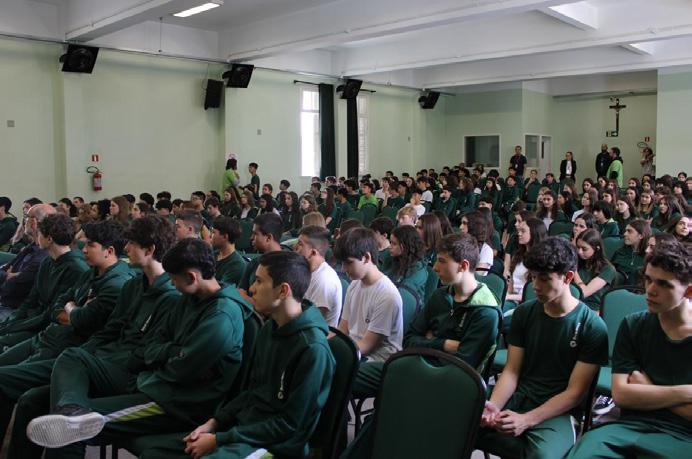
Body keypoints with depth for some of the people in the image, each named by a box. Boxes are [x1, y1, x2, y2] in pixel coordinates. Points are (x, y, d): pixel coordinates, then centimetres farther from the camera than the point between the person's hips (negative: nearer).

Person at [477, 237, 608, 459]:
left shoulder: (592, 326, -7)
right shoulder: (524, 312, 7)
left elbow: (575, 392, -8)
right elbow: (511, 370, 6)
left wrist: (526, 420, -20)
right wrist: (494, 405, -15)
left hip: (556, 412, -4)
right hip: (516, 398, 5)